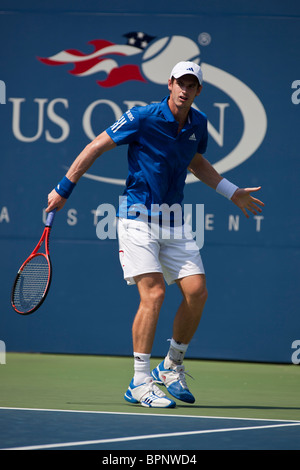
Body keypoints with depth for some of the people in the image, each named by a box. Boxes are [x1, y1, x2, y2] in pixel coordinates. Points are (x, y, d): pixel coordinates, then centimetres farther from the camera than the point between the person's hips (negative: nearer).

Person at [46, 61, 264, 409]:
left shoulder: (199, 124, 6)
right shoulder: (142, 118, -13)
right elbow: (96, 147, -7)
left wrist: (232, 193, 27)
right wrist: (63, 189, -6)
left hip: (173, 218, 6)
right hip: (138, 216, -6)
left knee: (197, 292, -4)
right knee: (153, 293, -18)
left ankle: (172, 368, 16)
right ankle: (140, 383, -12)